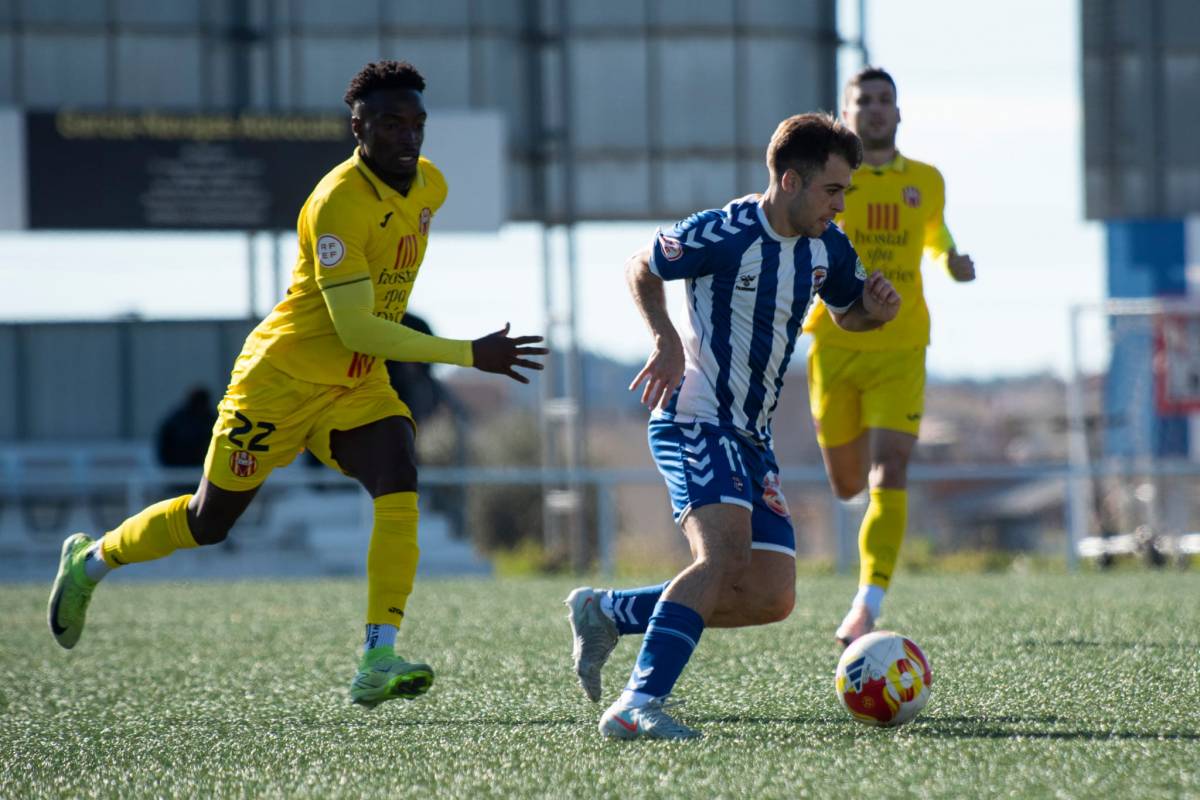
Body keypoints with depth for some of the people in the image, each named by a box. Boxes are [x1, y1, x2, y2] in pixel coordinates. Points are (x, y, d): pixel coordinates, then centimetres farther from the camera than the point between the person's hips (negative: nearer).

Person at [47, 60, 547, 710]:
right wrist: (470, 355, -34)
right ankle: (91, 560, 37)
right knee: (209, 520, 9)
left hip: (359, 387, 6)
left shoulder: (430, 187, -2)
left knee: (398, 485, -21)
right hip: (282, 380, -6)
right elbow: (355, 327, -33)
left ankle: (378, 662, -25)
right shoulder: (338, 203, -28)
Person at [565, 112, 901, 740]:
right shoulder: (722, 234, -15)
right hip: (694, 421, -8)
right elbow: (641, 269, 1)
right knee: (725, 553, -30)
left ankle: (607, 612, 16)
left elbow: (847, 314, 24)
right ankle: (637, 706, -37)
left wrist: (875, 309, 0)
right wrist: (667, 340, -15)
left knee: (771, 598, 2)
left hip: (751, 438, 8)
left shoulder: (826, 248, 6)